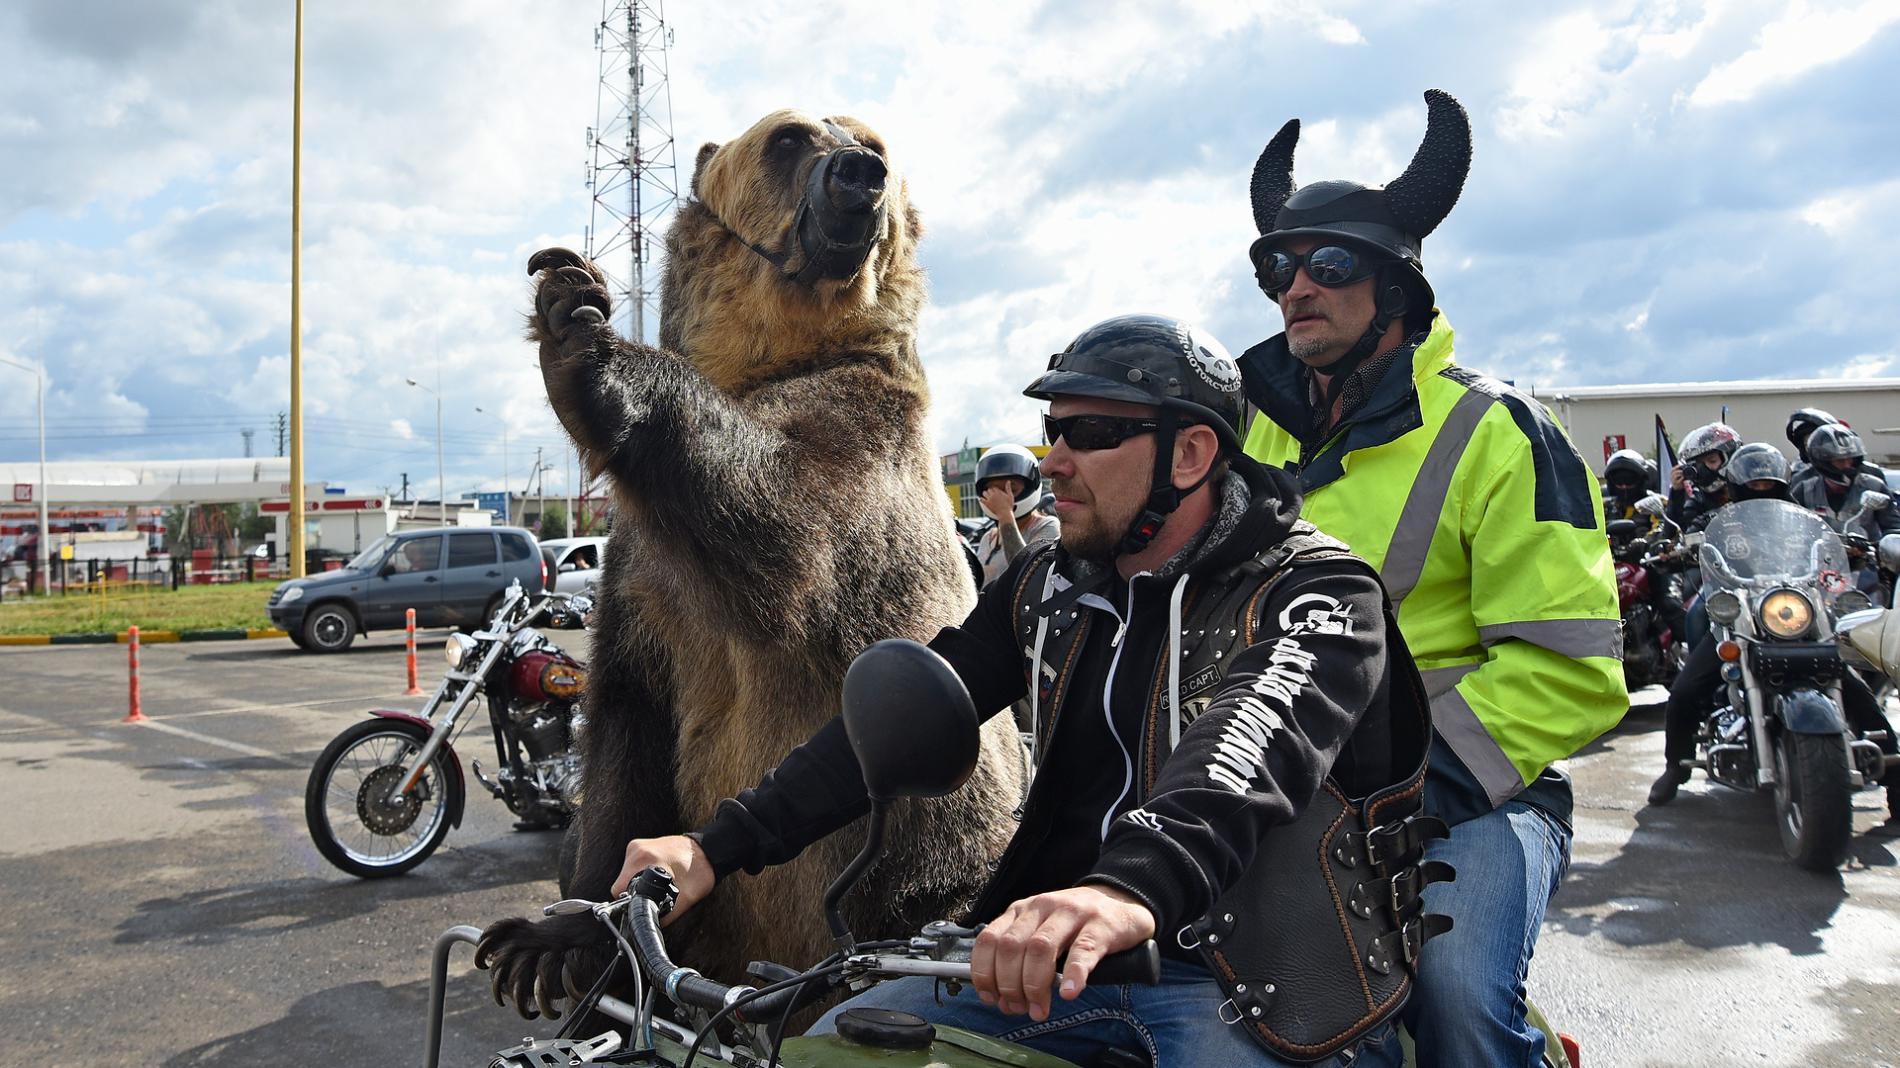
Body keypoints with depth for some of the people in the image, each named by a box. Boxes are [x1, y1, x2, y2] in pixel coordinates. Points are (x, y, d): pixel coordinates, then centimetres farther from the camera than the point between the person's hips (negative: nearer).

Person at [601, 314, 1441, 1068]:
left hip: (1262, 976, -5)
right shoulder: (1049, 586, 8)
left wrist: (1135, 887, -52)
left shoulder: (1320, 597, -11)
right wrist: (719, 845, -8)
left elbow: (1252, 743, -32)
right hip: (1063, 949, 5)